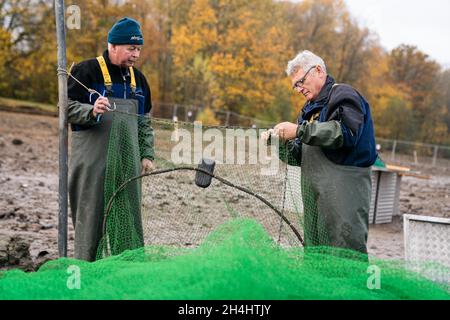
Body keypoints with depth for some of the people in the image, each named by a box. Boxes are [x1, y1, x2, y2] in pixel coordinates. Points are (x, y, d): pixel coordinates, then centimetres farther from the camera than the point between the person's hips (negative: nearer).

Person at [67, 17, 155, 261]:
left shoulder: (137, 78, 16)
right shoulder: (87, 71, -4)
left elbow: (144, 122, 20)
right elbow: (67, 107, -6)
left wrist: (147, 154, 11)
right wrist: (92, 111, -25)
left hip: (128, 161, 6)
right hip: (93, 161, -5)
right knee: (90, 215, -2)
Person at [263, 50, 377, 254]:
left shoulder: (343, 95, -1)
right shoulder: (310, 108, 24)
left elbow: (346, 133, -20)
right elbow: (300, 156, 23)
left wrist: (300, 131, -18)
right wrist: (280, 142, 3)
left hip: (344, 190, -9)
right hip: (314, 195, 9)